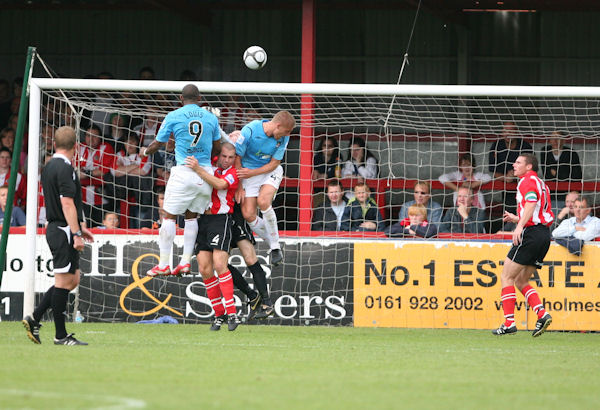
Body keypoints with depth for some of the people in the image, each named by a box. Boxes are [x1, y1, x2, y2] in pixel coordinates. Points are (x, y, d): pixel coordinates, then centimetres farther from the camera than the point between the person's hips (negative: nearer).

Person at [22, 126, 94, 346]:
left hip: (54, 228, 10)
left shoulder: (48, 168, 15)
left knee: (72, 279, 14)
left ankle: (35, 319, 13)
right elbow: (67, 204, -21)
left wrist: (78, 227, 28)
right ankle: (61, 335, 0)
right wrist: (76, 234, -21)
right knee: (64, 281, -4)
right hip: (64, 231, -10)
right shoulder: (65, 169, -15)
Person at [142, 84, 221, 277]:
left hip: (183, 172, -4)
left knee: (169, 216, 2)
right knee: (191, 216, 14)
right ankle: (186, 261, 9)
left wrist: (146, 151, 29)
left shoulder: (173, 116, -1)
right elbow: (217, 146, 18)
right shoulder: (211, 117, 8)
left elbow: (158, 143, 8)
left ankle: (163, 265, 1)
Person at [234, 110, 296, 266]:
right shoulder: (250, 130, -23)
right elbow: (236, 158, -13)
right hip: (248, 173, 0)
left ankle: (276, 246, -17)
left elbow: (274, 163, -7)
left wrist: (252, 173, -20)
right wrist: (239, 186, -11)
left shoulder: (283, 137, -13)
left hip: (270, 171, 0)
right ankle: (273, 244, 7)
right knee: (248, 214, -13)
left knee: (263, 201, -28)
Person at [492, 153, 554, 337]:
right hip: (544, 235, 9)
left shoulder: (528, 181, -4)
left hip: (531, 233, -9)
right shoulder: (541, 184, 24)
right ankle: (542, 314, -6)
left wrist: (520, 226, -34)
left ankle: (509, 323, -11)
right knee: (521, 281, 12)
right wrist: (517, 219, 31)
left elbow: (531, 203, -23)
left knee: (506, 277, -4)